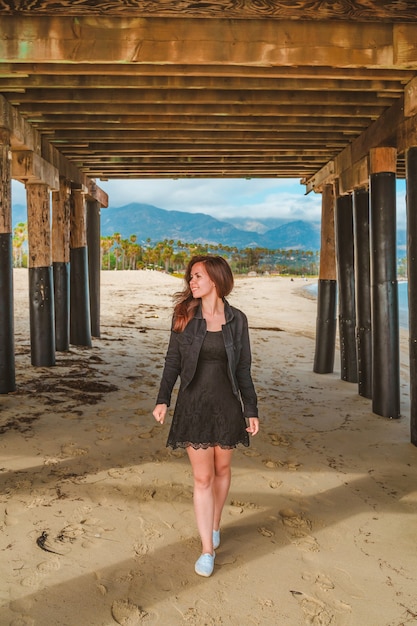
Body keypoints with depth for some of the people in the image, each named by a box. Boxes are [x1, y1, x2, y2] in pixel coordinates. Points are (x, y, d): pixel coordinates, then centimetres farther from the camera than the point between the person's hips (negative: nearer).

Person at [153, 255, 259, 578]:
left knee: (222, 469, 15)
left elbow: (243, 369, 3)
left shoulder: (237, 319, -1)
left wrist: (251, 410, 2)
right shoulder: (185, 315, -1)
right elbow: (173, 360, 1)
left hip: (226, 404, 1)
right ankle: (207, 549, 15)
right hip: (193, 404, -1)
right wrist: (163, 400, -7)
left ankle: (215, 526, 39)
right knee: (202, 477, 2)